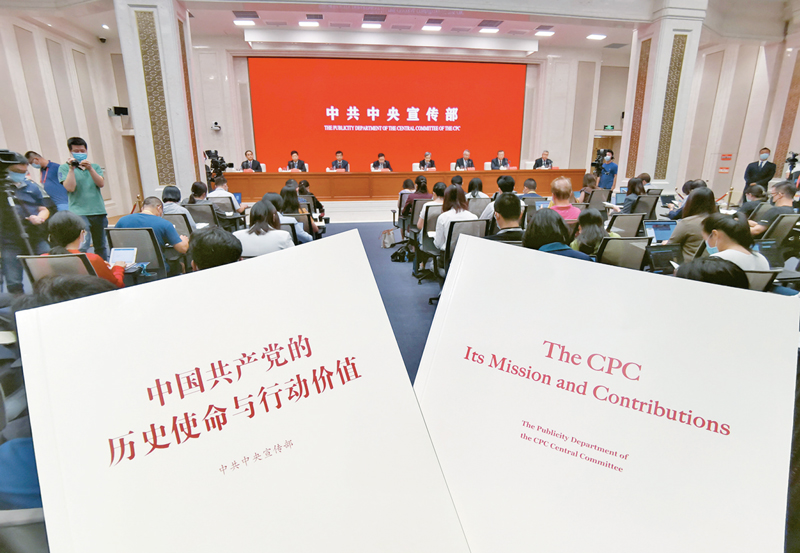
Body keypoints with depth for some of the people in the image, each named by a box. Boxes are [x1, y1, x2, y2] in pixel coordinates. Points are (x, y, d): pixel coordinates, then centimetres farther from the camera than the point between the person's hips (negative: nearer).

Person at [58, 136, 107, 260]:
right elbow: (70, 188, -8)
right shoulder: (64, 168, 7)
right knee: (82, 246, -16)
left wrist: (90, 169, -15)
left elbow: (101, 184, -2)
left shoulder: (95, 167, 16)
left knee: (101, 246, 9)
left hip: (99, 211, 3)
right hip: (79, 212, -3)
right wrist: (71, 168, -11)